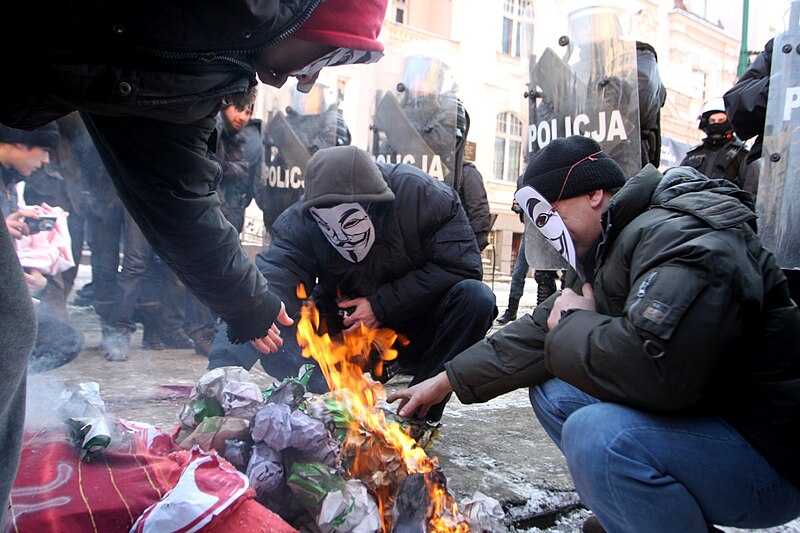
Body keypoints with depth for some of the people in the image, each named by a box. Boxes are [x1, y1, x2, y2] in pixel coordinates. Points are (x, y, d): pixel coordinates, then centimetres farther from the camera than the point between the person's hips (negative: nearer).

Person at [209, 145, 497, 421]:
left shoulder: (422, 193, -23)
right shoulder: (299, 221, -19)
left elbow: (462, 263, -23)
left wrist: (383, 305, -23)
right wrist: (221, 371, -43)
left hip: (419, 324, 0)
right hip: (347, 329, 1)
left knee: (476, 297, -30)